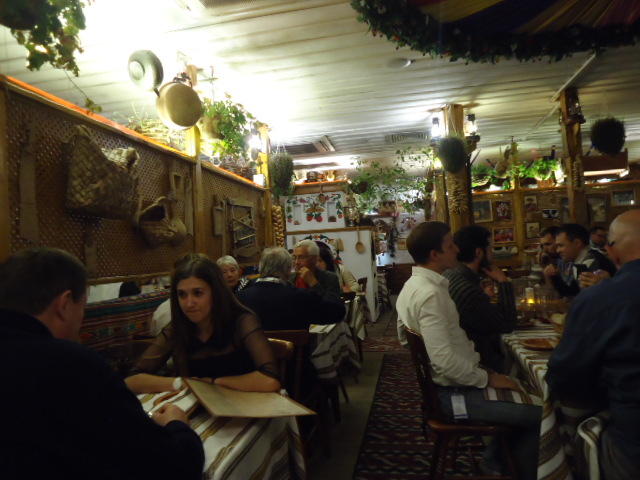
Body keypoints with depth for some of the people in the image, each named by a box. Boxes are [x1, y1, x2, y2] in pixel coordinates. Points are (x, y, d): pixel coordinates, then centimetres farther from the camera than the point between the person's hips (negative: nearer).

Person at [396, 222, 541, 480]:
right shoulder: (430, 294, -27)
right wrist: (487, 378, -14)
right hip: (453, 392, -10)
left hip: (436, 382, 10)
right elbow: (446, 362, -31)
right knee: (538, 413, -6)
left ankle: (495, 458, 32)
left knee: (517, 388, 20)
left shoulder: (412, 285, 5)